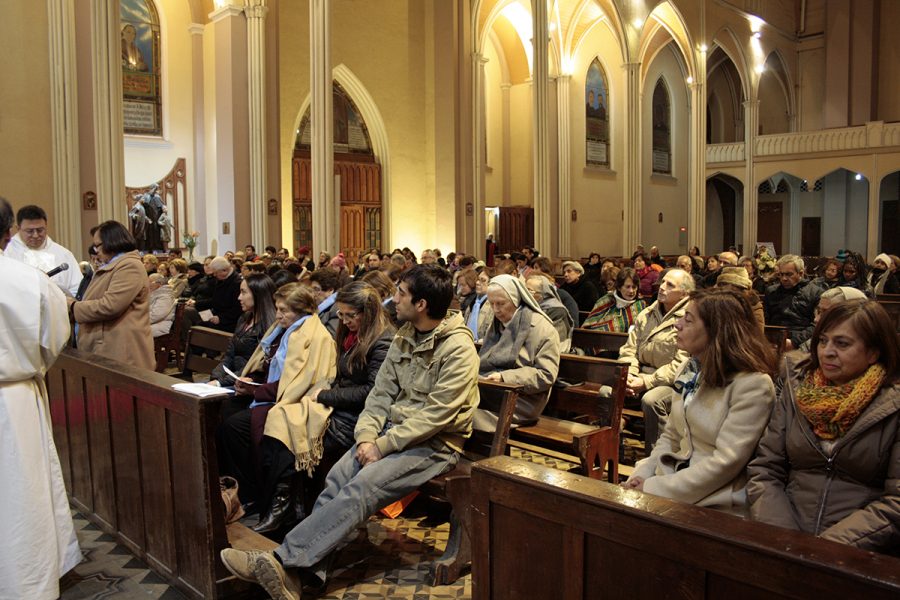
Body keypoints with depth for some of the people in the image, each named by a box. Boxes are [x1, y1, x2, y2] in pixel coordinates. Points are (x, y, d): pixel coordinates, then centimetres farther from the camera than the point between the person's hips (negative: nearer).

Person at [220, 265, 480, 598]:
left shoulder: (458, 349, -15)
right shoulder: (404, 337, 10)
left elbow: (434, 415, -20)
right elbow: (381, 393, 9)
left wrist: (382, 446, -17)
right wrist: (366, 436, -7)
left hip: (434, 443, -7)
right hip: (393, 430, 7)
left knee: (360, 488, -25)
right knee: (337, 478, -16)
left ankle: (284, 561, -26)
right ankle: (306, 572, -20)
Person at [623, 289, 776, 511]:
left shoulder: (753, 385, -15)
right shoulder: (689, 369, 9)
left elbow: (726, 462, -20)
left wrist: (654, 488, -19)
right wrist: (641, 475, -3)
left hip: (715, 501, -6)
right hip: (675, 479, 7)